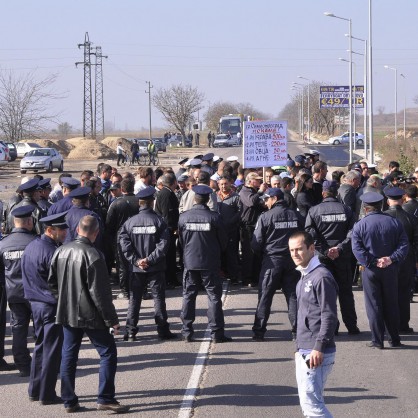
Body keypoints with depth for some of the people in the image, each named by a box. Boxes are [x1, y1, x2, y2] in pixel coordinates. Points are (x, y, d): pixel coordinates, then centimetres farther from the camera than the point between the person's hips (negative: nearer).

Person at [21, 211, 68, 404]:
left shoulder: (31, 246, 7)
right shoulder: (51, 252, -22)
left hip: (35, 302, 9)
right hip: (52, 306, -9)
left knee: (40, 346, 18)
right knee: (53, 350, 0)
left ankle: (35, 390, 23)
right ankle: (47, 394, 5)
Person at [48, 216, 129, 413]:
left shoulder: (61, 251, 2)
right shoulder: (93, 256, -18)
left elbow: (51, 282, 11)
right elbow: (100, 292, -17)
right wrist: (111, 319, -10)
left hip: (67, 314, 7)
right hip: (89, 315, -7)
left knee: (69, 356, 12)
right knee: (108, 353, 3)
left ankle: (69, 401, 16)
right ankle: (105, 399, 0)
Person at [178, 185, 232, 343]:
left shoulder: (184, 217, -5)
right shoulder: (214, 217, -12)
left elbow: (181, 240, 8)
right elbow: (223, 240, -1)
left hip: (190, 263, 2)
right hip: (210, 263, -2)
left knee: (188, 296, 10)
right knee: (214, 297, 4)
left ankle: (187, 332, 10)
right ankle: (217, 333, 2)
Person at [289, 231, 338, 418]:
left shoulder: (322, 277, -14)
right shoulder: (304, 278, 16)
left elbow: (329, 316, -17)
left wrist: (319, 348, -21)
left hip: (316, 354, -10)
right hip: (304, 353, 10)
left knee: (311, 402, -13)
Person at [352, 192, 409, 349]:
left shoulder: (359, 226, -6)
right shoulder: (394, 223, 1)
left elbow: (357, 249, -14)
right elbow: (404, 245, -6)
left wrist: (373, 262, -15)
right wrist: (391, 259, -13)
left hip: (370, 270, -2)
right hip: (391, 270, 2)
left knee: (374, 306, 4)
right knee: (391, 304, 11)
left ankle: (377, 340, 4)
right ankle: (394, 339, 16)